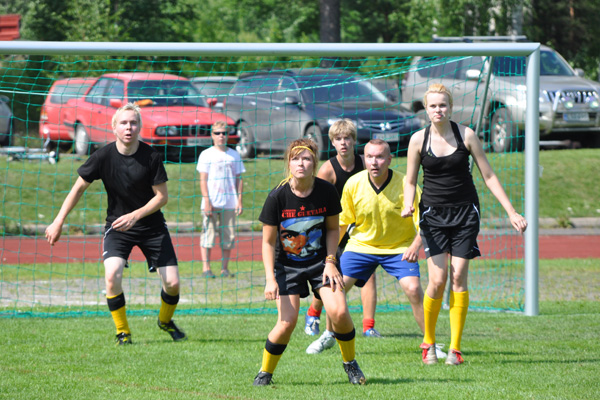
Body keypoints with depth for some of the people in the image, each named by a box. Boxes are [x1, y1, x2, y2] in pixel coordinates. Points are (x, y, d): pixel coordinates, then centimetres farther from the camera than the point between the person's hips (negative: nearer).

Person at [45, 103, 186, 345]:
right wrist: (59, 222, -4)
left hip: (151, 225, 1)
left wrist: (135, 216, -22)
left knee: (172, 283, -4)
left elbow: (162, 196, -9)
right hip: (117, 226, -1)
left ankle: (165, 321, 29)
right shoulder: (103, 156, -13)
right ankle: (123, 332, -6)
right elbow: (79, 187, -2)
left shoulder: (151, 157, -14)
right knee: (112, 275, -25)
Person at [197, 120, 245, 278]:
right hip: (211, 203, -3)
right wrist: (207, 201, -10)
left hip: (229, 204, 3)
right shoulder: (206, 154, 3)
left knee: (228, 236, 2)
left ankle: (224, 268, 9)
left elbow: (239, 179, 13)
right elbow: (203, 179, -1)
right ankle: (206, 268, -3)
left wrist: (239, 201, 5)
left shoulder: (234, 155, 12)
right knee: (208, 235, -5)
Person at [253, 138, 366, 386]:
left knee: (339, 312, -18)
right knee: (287, 322, -15)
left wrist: (330, 261, -8)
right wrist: (270, 279, -17)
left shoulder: (326, 192, -13)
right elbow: (268, 242, -9)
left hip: (320, 260, 1)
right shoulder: (277, 197, -17)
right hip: (287, 264, -1)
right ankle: (265, 372, 8)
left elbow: (333, 229, 4)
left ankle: (350, 363, 9)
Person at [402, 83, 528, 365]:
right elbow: (410, 182, 8)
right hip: (433, 214, 0)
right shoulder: (418, 140, -1)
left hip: (465, 212, 0)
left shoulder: (466, 135, -3)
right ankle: (428, 343, 9)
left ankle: (455, 348, -1)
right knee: (438, 280, -11)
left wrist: (511, 212, -1)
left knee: (458, 278, -7)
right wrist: (408, 205, -13)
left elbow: (488, 176, 2)